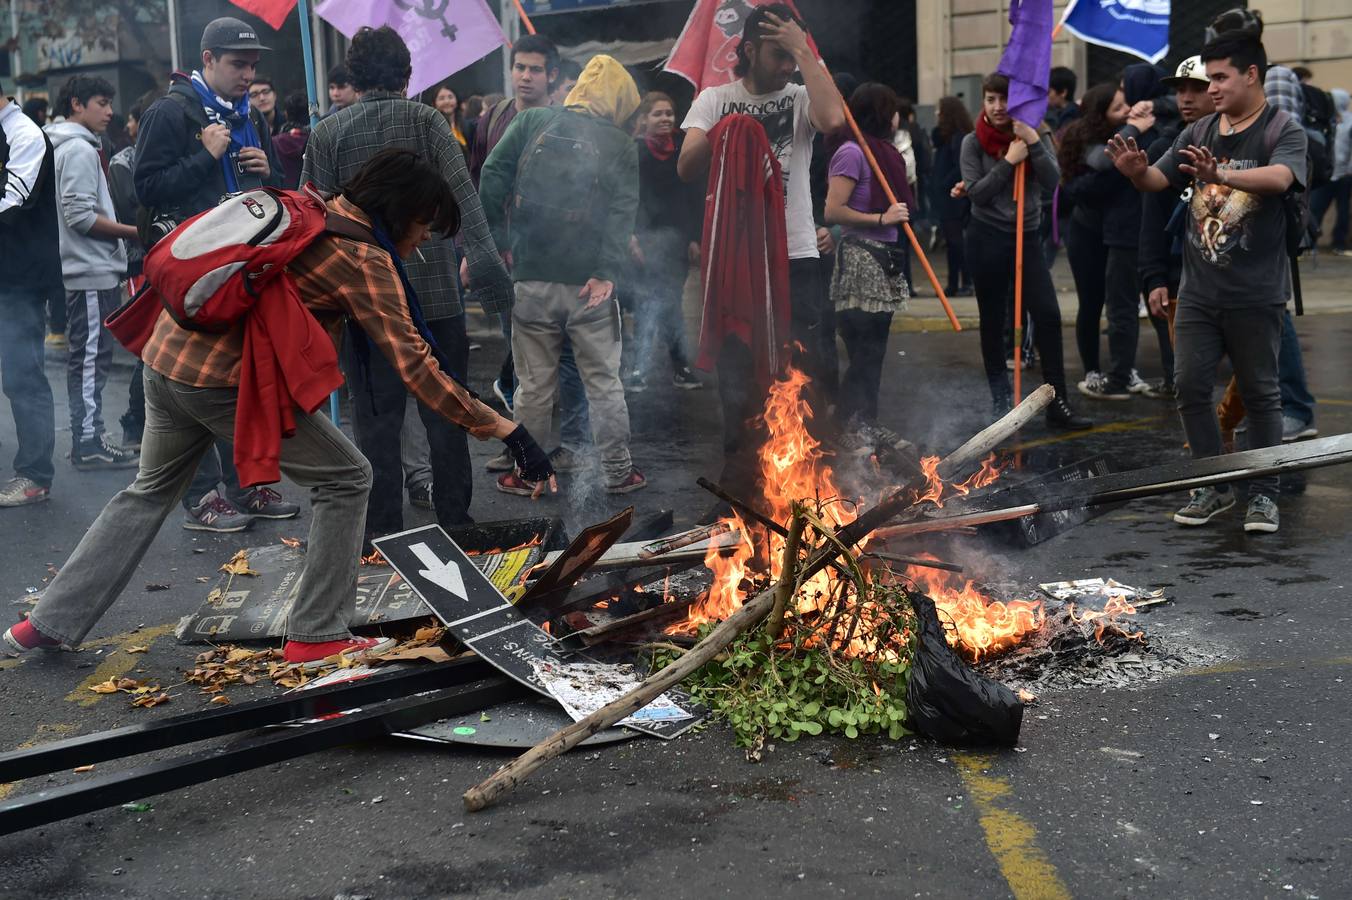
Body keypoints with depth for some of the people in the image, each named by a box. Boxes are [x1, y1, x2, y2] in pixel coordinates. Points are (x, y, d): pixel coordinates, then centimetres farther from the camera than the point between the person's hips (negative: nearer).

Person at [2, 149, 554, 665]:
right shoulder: (365, 258, -12)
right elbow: (412, 362, -18)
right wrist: (493, 425, -16)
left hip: (167, 355, 9)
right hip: (230, 381, -9)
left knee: (150, 492, 25)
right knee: (345, 479, 3)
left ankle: (51, 622, 30)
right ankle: (316, 637, 6)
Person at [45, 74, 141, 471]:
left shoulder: (73, 147, 18)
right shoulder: (79, 149, -12)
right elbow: (81, 216, -19)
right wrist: (135, 232, -16)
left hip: (88, 269, 10)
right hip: (91, 271, -10)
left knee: (87, 359, 13)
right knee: (91, 358, -6)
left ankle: (88, 437, 19)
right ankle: (88, 444, -3)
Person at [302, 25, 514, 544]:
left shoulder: (327, 133, 2)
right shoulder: (426, 120, -1)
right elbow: (462, 195, -13)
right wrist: (486, 261, -20)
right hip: (435, 292, 0)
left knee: (376, 418, 7)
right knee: (445, 413, 9)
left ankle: (382, 529, 9)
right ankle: (454, 520, 14)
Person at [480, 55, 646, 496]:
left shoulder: (531, 122, 6)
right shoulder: (620, 144, 3)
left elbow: (492, 179, -1)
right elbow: (623, 211, -8)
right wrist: (607, 273, -13)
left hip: (532, 278, 1)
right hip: (589, 283, -1)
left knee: (534, 383, 9)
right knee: (603, 380, 10)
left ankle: (528, 473, 15)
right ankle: (618, 471, 15)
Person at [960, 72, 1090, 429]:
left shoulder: (1033, 137, 4)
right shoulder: (974, 142, -2)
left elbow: (1052, 181, -9)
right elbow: (976, 192, -11)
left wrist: (1034, 144, -19)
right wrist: (1008, 162, -16)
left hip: (1027, 237, 2)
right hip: (987, 239, -2)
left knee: (1048, 315, -7)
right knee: (993, 321, 6)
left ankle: (1057, 403, -3)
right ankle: (1000, 400, 19)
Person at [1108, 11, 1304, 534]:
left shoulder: (1283, 133, -8)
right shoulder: (1198, 134, 8)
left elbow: (1279, 178, -27)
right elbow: (1157, 181, 5)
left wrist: (1222, 174, -45)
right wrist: (1134, 170, -19)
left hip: (1256, 296, -5)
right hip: (1198, 290, 5)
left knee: (1259, 394, 5)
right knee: (1191, 388, 5)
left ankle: (1263, 494, 16)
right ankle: (1214, 487, 18)